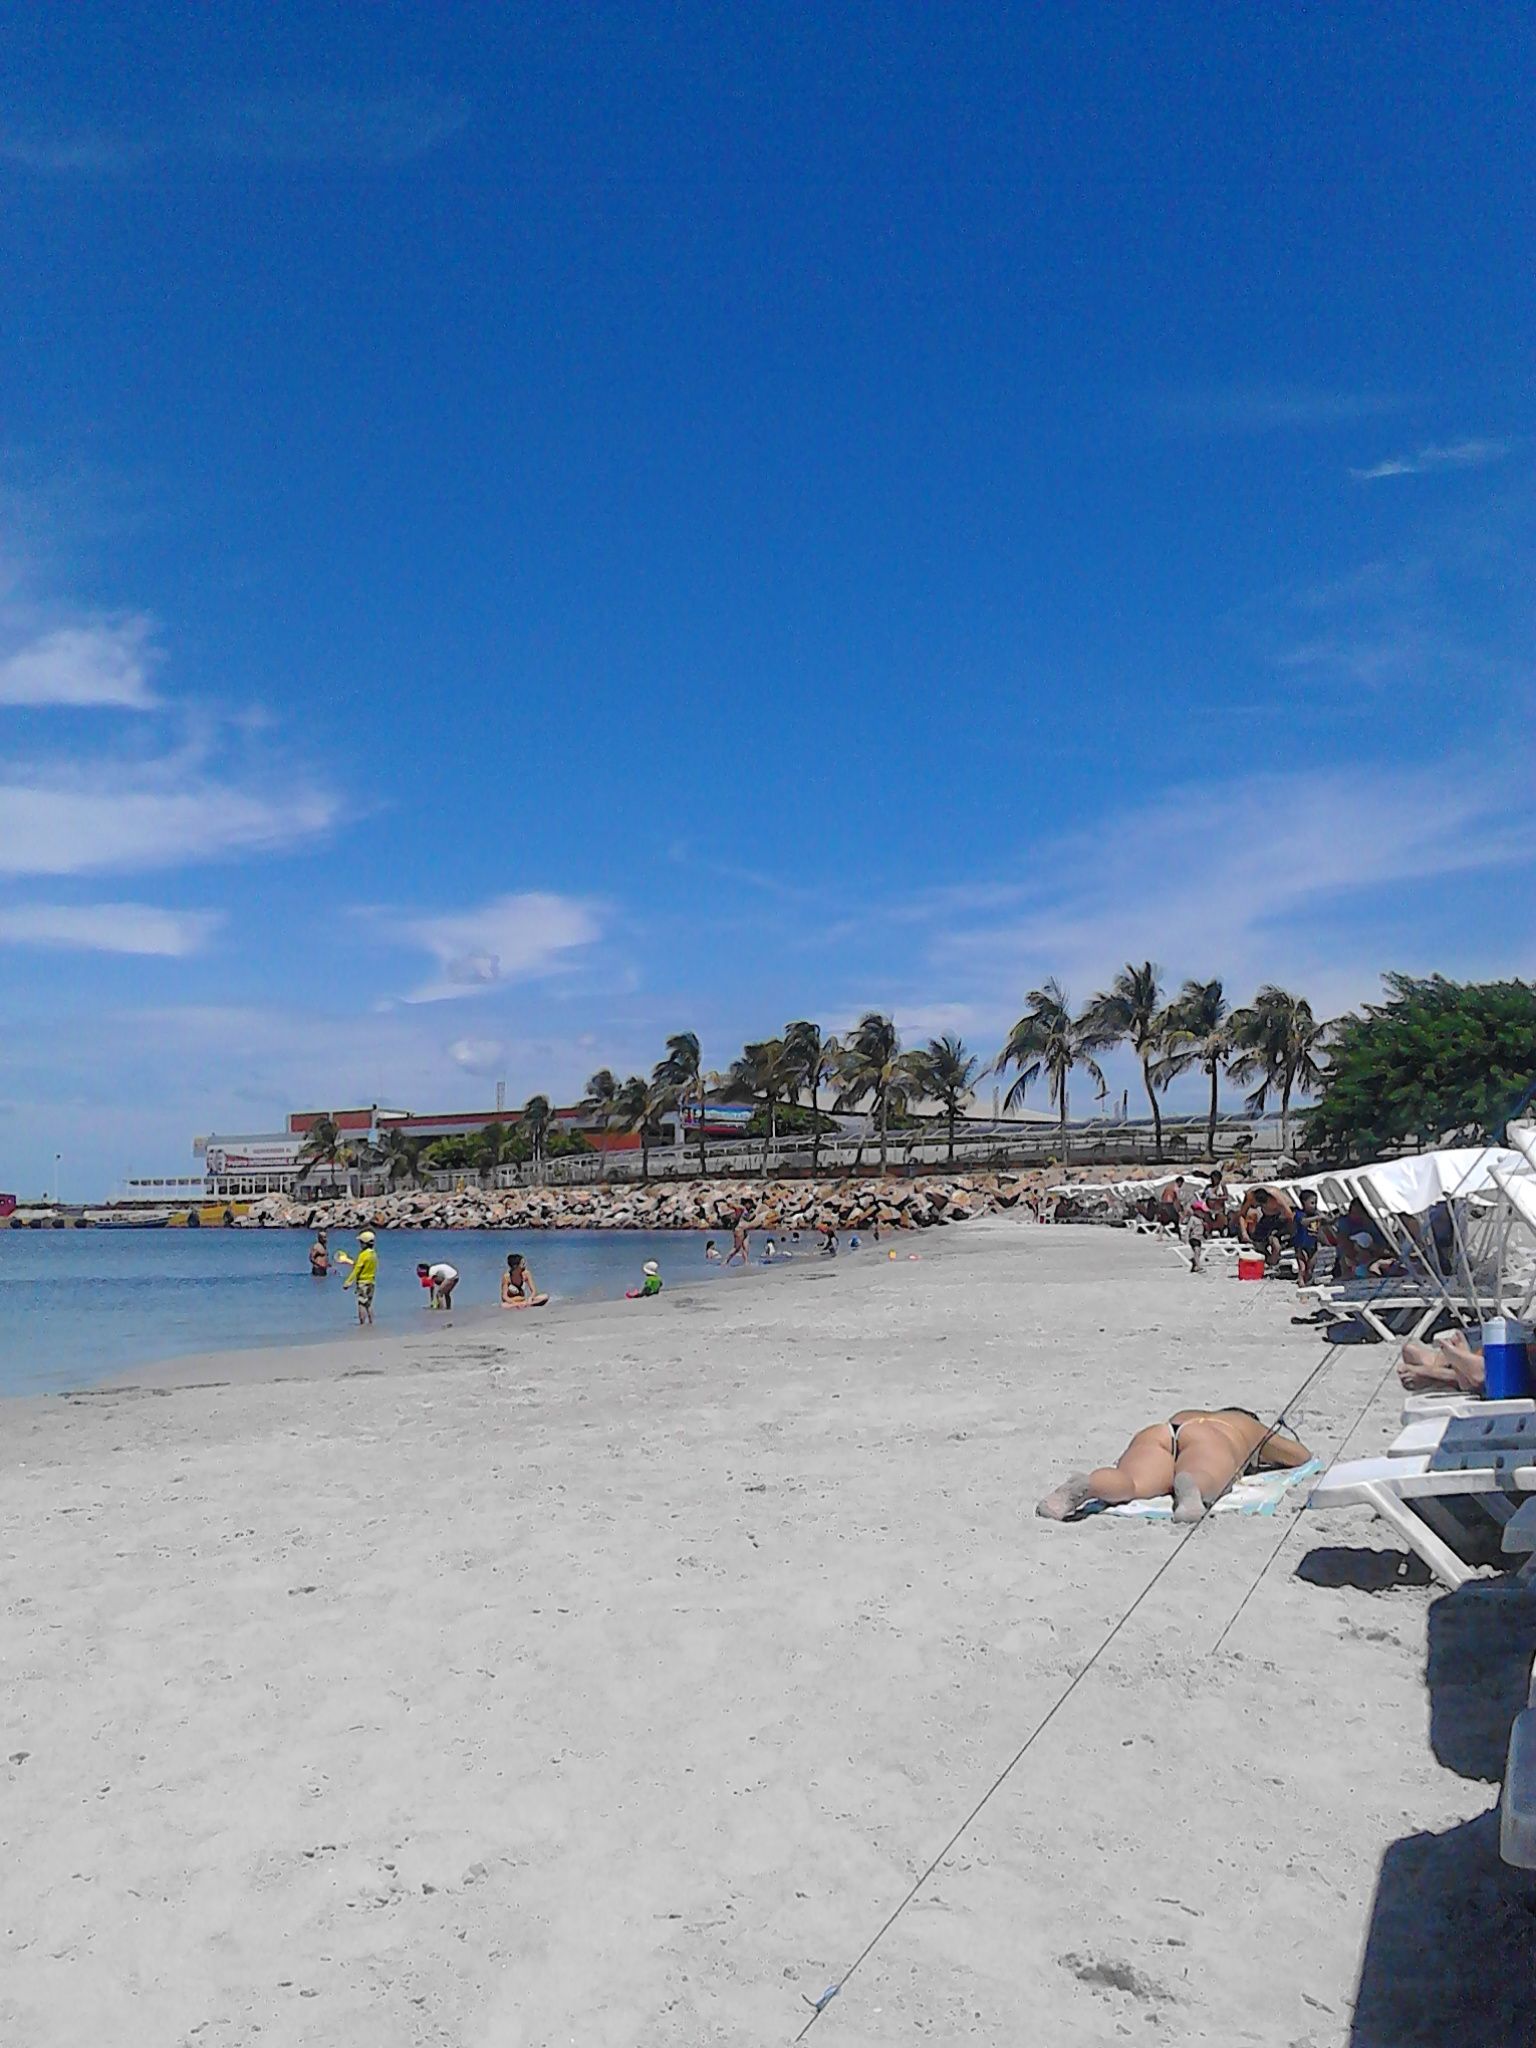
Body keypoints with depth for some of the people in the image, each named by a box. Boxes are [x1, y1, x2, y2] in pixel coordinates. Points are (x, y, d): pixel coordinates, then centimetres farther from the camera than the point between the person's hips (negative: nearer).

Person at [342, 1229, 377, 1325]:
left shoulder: (363, 1255, -17)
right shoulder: (374, 1254, 6)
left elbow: (356, 1271, -16)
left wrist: (347, 1283, -11)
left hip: (363, 1283, -8)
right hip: (371, 1282, 8)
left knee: (362, 1305, -3)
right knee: (368, 1304, 14)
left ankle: (362, 1323, -3)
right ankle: (371, 1322, 15)